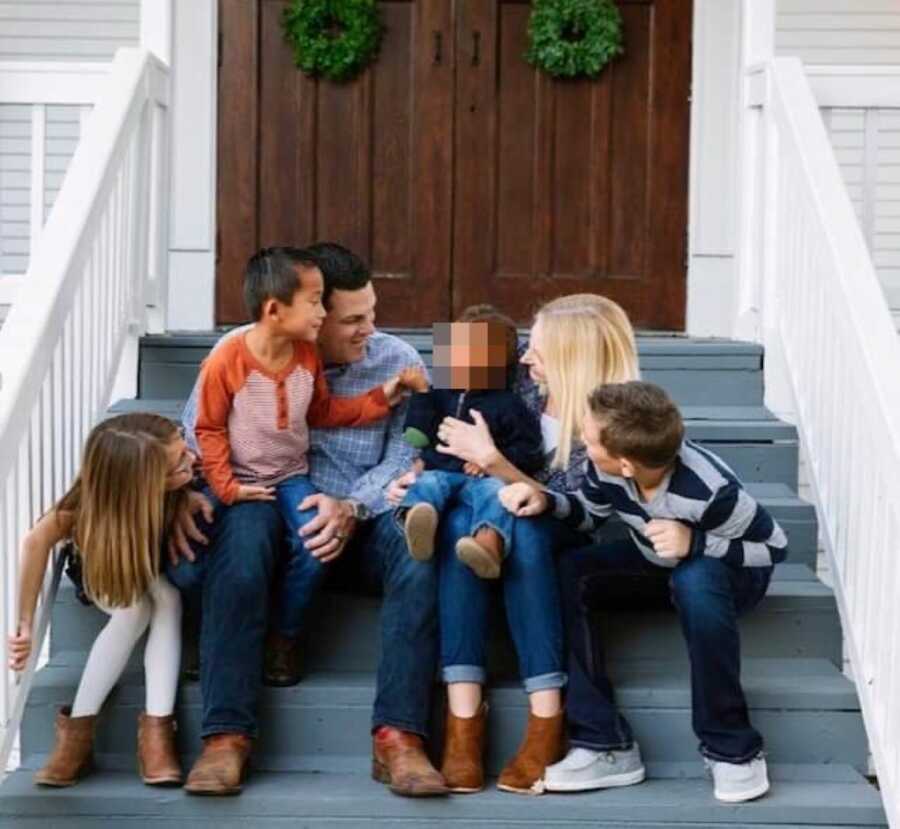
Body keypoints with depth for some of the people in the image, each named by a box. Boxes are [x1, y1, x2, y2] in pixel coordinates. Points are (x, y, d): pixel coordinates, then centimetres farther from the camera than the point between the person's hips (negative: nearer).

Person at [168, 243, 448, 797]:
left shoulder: (398, 362, 5)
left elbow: (404, 458, -4)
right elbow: (193, 438, 3)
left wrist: (351, 508, -24)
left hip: (362, 521, 1)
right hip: (267, 506, -1)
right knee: (244, 527, -36)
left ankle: (399, 737, -35)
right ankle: (227, 735, -35)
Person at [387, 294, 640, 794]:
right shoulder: (526, 379, -6)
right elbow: (449, 445, 7)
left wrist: (490, 459, -30)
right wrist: (421, 474, -11)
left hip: (561, 546, -4)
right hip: (498, 513, 4)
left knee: (522, 531, -38)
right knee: (460, 522, -32)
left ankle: (547, 722, -38)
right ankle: (465, 716, -40)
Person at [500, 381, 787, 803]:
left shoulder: (708, 489, -36)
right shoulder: (608, 467, -21)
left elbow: (772, 547, -23)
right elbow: (590, 512, 0)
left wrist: (696, 543, -38)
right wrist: (547, 501, -22)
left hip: (727, 570, -6)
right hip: (657, 561, 6)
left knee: (695, 579, -42)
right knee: (566, 573, -20)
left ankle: (732, 749, -27)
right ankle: (607, 745, -20)